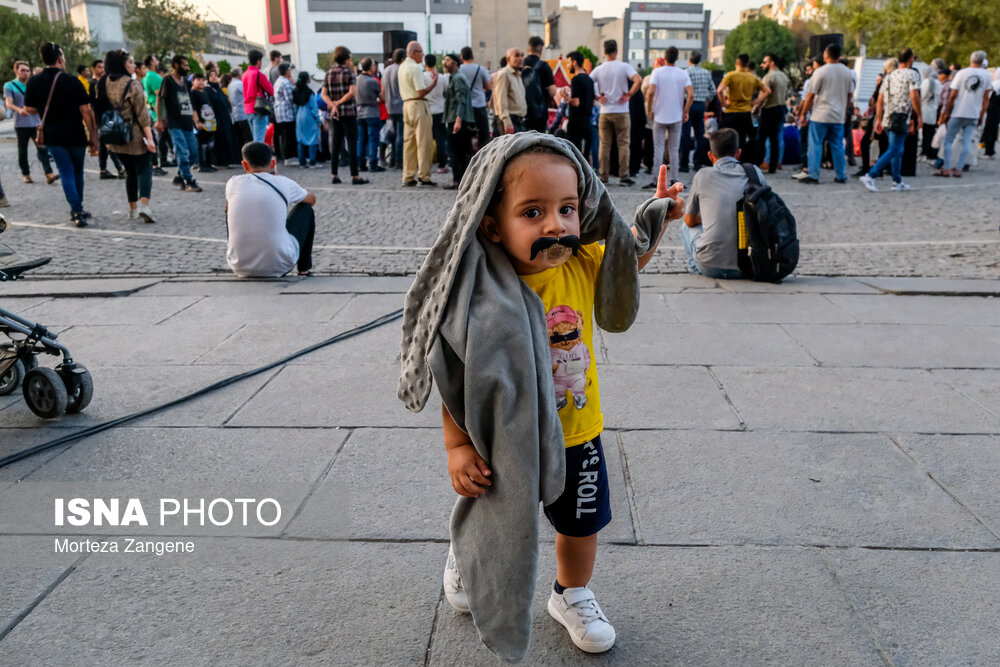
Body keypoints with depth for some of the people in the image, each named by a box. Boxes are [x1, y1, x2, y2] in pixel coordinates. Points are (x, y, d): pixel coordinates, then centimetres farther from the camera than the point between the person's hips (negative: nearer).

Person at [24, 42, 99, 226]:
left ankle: (77, 211, -8)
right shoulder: (72, 81, -9)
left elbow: (29, 108, 2)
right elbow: (86, 110, -11)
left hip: (52, 135, 1)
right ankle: (77, 210, 25)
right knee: (77, 172, 16)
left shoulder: (34, 82, -2)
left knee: (66, 173, 4)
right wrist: (93, 138, -6)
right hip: (76, 135, -1)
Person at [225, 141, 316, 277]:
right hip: (279, 267, -2)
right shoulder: (284, 183, -1)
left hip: (240, 268, 2)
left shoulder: (233, 183, 3)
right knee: (306, 209, 21)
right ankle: (304, 269, 28)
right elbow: (312, 199, 23)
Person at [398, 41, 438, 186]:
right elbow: (421, 92, -18)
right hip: (418, 105, -9)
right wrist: (434, 82, -6)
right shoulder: (416, 68, -13)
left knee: (409, 142, 9)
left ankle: (408, 177, 11)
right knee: (424, 143, -4)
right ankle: (424, 176, -4)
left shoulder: (402, 67, 15)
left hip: (406, 104, 9)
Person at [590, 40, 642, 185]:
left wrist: (597, 97, 1)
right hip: (621, 111, -2)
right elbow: (638, 80, -18)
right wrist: (629, 95, -9)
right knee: (623, 144, 3)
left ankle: (603, 176, 8)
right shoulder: (624, 67, -5)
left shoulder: (599, 69, 2)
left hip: (605, 112, 2)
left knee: (604, 145, 7)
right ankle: (624, 176, 2)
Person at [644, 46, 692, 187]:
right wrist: (685, 112, 1)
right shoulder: (683, 74, 1)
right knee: (674, 149, 8)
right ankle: (673, 179, 8)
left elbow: (650, 92, -17)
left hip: (660, 116, -2)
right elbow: (691, 95, -9)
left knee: (658, 148, 3)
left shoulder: (657, 72, -4)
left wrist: (649, 109, -5)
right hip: (676, 117, 2)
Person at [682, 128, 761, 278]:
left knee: (686, 227, 27)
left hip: (711, 267, -2)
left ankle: (696, 265, 14)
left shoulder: (703, 176, 2)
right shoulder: (755, 172, 7)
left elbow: (690, 221, 14)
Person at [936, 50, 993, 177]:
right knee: (967, 142, 5)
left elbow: (952, 96, -4)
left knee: (949, 140, 4)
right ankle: (958, 169, 1)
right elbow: (986, 99, 7)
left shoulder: (962, 73, -4)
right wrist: (981, 116, 15)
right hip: (974, 115, 3)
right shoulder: (986, 75, 4)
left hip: (958, 113, -2)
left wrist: (946, 113, 4)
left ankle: (946, 168, -2)